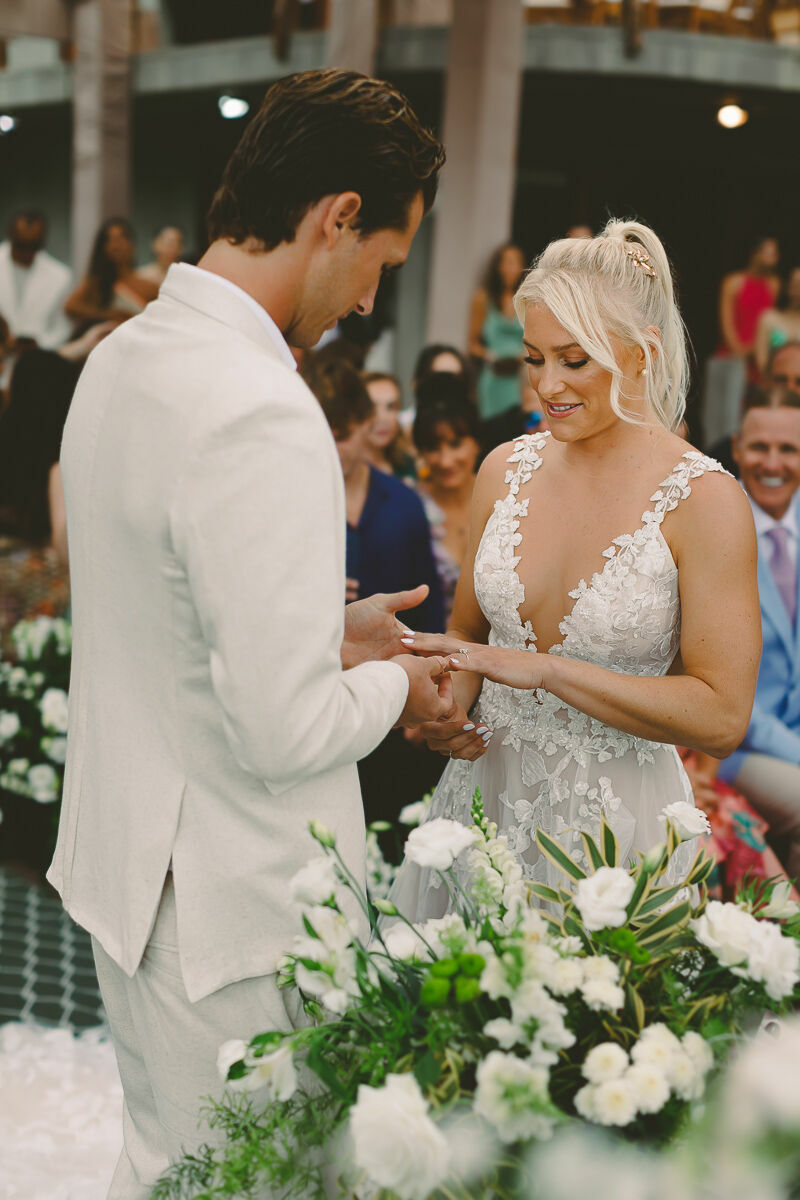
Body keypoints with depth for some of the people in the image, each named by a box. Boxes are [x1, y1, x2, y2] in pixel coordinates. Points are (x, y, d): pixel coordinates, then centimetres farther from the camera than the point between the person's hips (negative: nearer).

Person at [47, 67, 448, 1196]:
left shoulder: (123, 354, 3)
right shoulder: (262, 418, -28)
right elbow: (286, 731, -27)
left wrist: (324, 629, 9)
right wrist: (390, 684, -8)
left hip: (125, 851, 9)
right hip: (226, 906, -9)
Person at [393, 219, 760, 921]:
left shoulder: (704, 500, -13)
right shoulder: (507, 469, 2)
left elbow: (721, 717, -17)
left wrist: (543, 667, -22)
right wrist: (449, 704, -7)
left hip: (614, 820, -4)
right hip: (483, 795, 5)